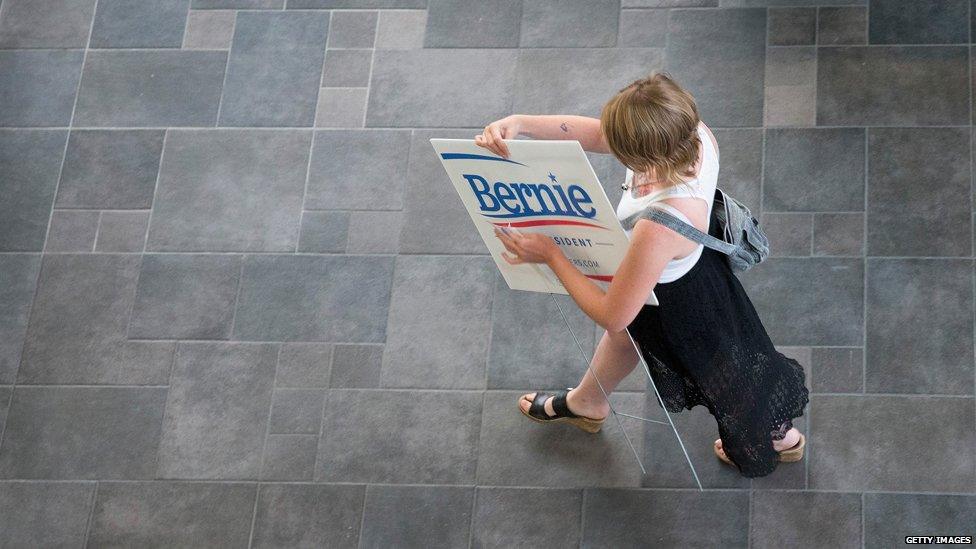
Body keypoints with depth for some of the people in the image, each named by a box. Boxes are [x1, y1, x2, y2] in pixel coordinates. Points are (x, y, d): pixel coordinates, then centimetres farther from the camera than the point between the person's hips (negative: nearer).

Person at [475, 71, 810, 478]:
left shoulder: (660, 229, -49)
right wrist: (519, 123, -29)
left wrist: (550, 255, -24)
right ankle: (586, 403, 71)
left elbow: (612, 315, -33)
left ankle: (778, 436, 61)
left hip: (676, 302, -7)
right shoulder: (693, 134, -31)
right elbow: (590, 133, -15)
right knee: (629, 333, 36)